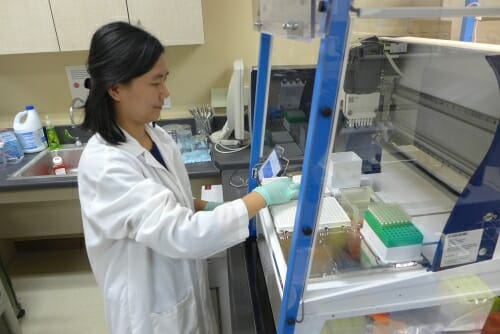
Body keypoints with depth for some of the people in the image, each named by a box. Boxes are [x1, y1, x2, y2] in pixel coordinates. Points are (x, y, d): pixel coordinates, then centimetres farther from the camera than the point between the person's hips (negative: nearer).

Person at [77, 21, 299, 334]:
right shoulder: (105, 165, -30)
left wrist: (207, 207, -8)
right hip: (153, 306, -6)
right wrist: (262, 196, -28)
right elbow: (181, 235, -34)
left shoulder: (155, 135, -5)